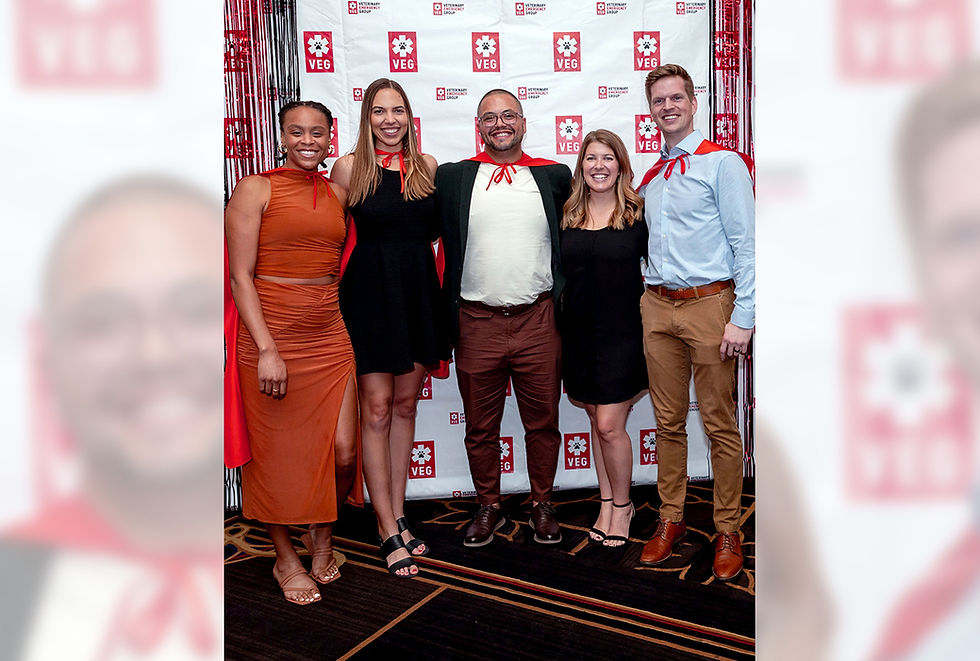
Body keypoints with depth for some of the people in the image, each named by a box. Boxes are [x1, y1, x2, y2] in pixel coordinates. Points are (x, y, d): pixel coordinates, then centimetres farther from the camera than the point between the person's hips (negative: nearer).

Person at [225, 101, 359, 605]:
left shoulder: (339, 193, 12)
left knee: (344, 452, 1)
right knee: (277, 455, 6)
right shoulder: (255, 189, -2)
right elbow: (241, 276, -8)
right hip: (271, 338, -4)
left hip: (332, 337, 4)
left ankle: (322, 536, 30)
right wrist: (267, 349, -16)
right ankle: (285, 558, 28)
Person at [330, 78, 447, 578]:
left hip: (419, 293, 4)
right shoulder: (349, 167, -1)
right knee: (377, 409, -2)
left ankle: (398, 515, 21)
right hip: (369, 293, -3)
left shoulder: (427, 166, 8)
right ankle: (389, 529, 8)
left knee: (406, 405, 9)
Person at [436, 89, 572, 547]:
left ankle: (541, 505, 29)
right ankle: (488, 507, 28)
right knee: (480, 427, 10)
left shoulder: (555, 176, 7)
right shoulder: (451, 178, 5)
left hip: (538, 320, 0)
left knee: (543, 422, 10)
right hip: (477, 322, 0)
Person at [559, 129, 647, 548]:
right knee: (597, 421, 13)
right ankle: (606, 502, 27)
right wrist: (559, 311, 7)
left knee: (610, 425, -4)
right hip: (579, 332, 4)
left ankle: (622, 504, 18)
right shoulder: (568, 215, 6)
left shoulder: (637, 213, -3)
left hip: (621, 332, -4)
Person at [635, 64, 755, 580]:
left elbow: (746, 244, -8)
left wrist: (743, 317, -13)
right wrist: (651, 298, 8)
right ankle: (670, 519, 25)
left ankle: (727, 531, 16)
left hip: (709, 305, -5)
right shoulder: (649, 179, 15)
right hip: (657, 306, 5)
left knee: (720, 424, 2)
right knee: (668, 421, 11)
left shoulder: (722, 163, -3)